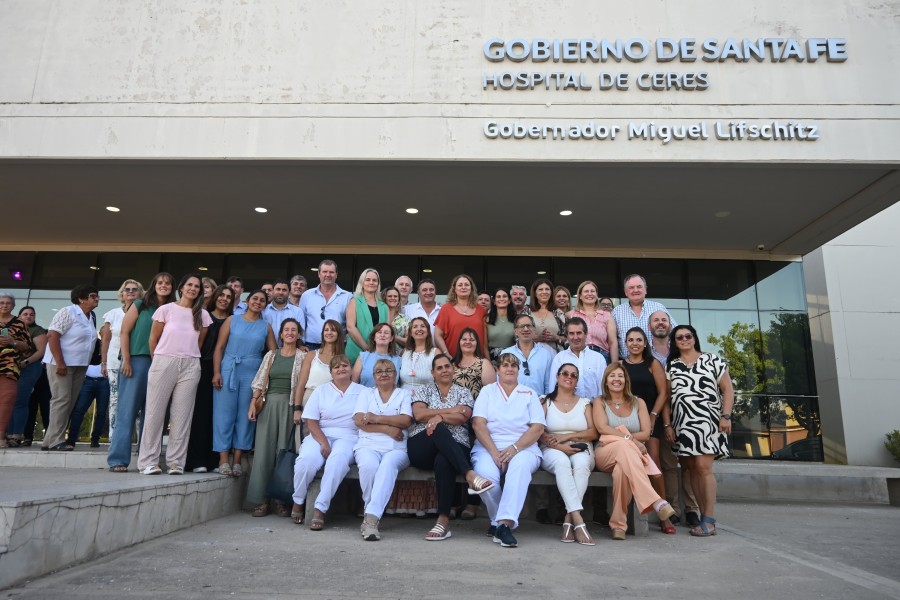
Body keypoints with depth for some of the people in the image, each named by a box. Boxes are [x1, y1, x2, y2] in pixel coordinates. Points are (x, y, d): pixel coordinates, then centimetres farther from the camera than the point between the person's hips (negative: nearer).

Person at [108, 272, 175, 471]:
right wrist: (126, 360, -8)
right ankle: (118, 459, 1)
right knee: (127, 410, -3)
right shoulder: (140, 305, 5)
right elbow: (125, 332, 0)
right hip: (137, 361, -3)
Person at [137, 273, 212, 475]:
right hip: (164, 363, -2)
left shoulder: (202, 315, 9)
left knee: (182, 415, 2)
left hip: (190, 367, 2)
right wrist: (158, 361, 11)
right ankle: (148, 461, 7)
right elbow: (153, 339, 8)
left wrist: (188, 358, 12)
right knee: (155, 412, 1)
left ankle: (176, 462, 7)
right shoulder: (166, 309, 3)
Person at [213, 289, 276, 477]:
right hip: (228, 371, -1)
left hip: (252, 374, 1)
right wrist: (216, 372, -7)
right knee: (224, 413, 0)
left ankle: (237, 460, 10)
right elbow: (219, 347, 2)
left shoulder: (266, 327, 10)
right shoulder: (232, 320, 7)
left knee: (245, 415, 3)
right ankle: (224, 459, 6)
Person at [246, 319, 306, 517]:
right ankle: (261, 500, 7)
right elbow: (260, 382, 11)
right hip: (269, 405, 3)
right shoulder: (271, 355, 14)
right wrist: (253, 403, -2)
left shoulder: (302, 356, 5)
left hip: (290, 406, -2)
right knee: (264, 450, 0)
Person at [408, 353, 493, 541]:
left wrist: (439, 416, -17)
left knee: (443, 462, -38)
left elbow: (463, 417, -2)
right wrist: (451, 410, -1)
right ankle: (470, 474, -49)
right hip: (421, 447, 0)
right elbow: (419, 414, -1)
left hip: (454, 447, 0)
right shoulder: (423, 391, 19)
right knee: (439, 430, -36)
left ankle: (444, 520, -35)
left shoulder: (463, 392, 17)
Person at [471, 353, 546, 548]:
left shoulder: (530, 394, 17)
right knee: (486, 474, -31)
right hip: (488, 446, 0)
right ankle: (506, 522, -10)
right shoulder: (487, 391, 17)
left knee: (520, 466, -36)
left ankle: (504, 523, -37)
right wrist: (494, 452, -13)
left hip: (522, 447, 0)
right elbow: (478, 423, 2)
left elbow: (538, 428, 3)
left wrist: (514, 448, -13)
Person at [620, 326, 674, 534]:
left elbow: (663, 393, 2)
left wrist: (653, 416, -6)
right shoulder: (619, 365, 9)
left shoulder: (653, 364, 7)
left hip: (651, 418, -1)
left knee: (652, 463, -11)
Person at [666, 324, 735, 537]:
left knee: (703, 467, -12)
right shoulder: (671, 366, 12)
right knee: (693, 469, 2)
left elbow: (727, 388, 4)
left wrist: (726, 416, -6)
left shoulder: (712, 360, 6)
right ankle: (704, 516, 9)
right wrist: (667, 424, 3)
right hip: (683, 423, 3)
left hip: (707, 421, -3)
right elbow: (666, 396, 9)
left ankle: (709, 521, -8)